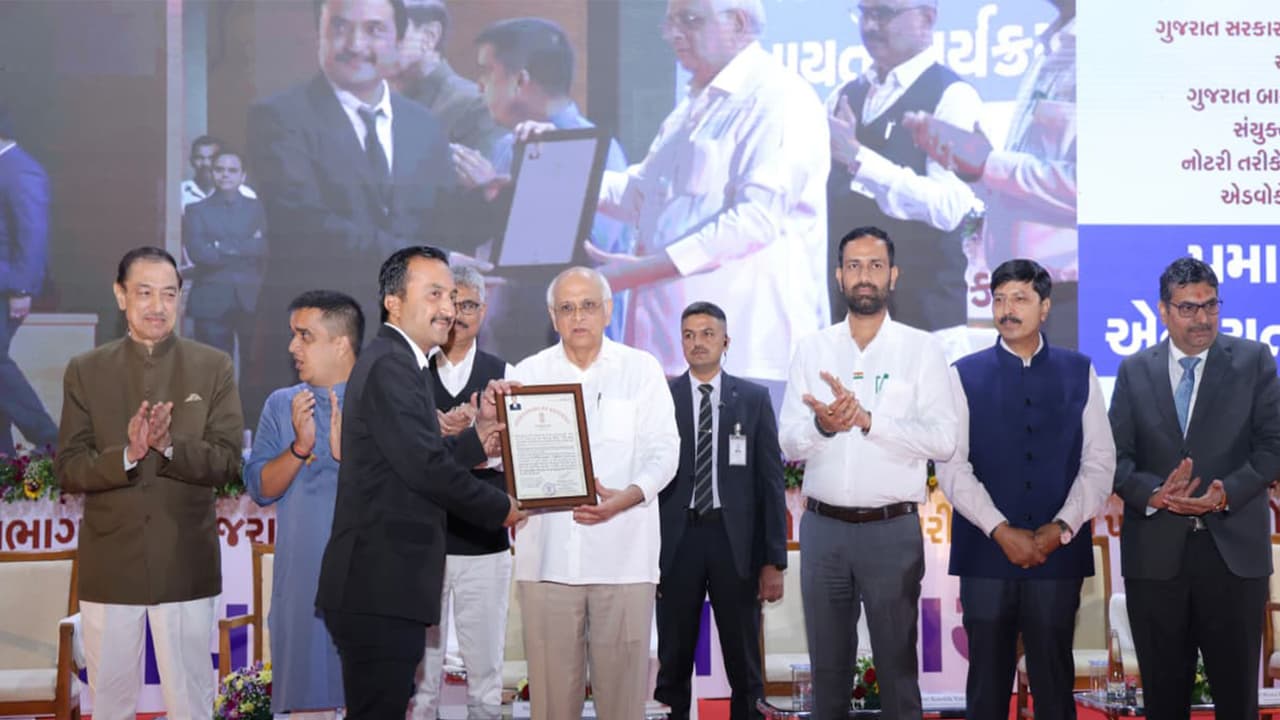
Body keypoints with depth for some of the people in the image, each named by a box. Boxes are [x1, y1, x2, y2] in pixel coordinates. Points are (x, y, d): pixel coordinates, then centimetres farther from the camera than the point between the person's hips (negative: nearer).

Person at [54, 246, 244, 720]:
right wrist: (127, 455, -22)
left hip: (186, 564, -1)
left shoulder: (213, 367, 1)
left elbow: (227, 463, -5)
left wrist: (170, 446, -23)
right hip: (109, 565, 1)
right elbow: (68, 469, -3)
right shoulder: (85, 371, 2)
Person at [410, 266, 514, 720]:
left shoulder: (502, 375, 4)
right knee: (419, 676, 5)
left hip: (484, 544, 1)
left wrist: (469, 432, -21)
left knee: (485, 674, 8)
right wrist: (436, 434, -19)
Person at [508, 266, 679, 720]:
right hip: (548, 553, 1)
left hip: (622, 551, -1)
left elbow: (664, 450, 1)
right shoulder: (527, 374, 10)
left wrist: (627, 496, -17)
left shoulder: (642, 369, 6)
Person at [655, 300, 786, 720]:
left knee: (744, 665, 7)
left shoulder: (754, 399, 6)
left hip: (735, 540, 0)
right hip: (676, 539, 0)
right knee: (672, 663, 6)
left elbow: (770, 481, 3)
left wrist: (774, 560, -2)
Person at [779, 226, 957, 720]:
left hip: (892, 529, -2)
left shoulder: (921, 349, -1)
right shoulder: (812, 349, 6)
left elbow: (943, 440, -11)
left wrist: (867, 419, -21)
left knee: (897, 666, 6)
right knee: (827, 666, 12)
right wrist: (823, 425, -21)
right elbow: (789, 442, 1)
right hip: (822, 527, 3)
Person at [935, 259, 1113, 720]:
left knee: (1055, 682, 6)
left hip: (1059, 552, 1)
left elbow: (1100, 462, 3)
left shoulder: (1079, 372, 7)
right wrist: (1001, 531, -12)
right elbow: (951, 466, -3)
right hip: (986, 552, 0)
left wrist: (1061, 528, -9)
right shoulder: (965, 375, 4)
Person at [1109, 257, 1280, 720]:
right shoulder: (1135, 371, 8)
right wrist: (1154, 494, -16)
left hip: (1232, 548, -1)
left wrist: (1227, 492, -17)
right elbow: (1116, 456, 3)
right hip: (1155, 553, 1)